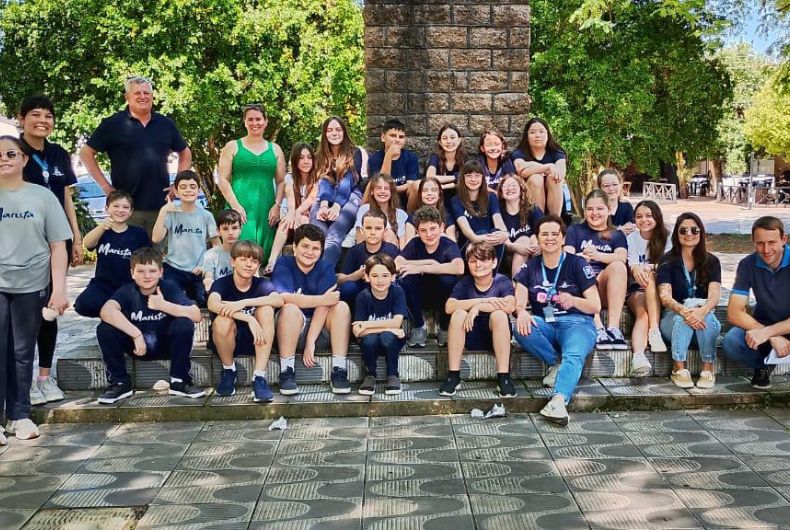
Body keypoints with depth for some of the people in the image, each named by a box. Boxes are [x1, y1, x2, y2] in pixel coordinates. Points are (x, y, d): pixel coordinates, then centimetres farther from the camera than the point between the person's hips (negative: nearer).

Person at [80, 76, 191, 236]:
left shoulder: (165, 124, 12)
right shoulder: (113, 124, 1)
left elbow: (185, 152, 23)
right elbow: (86, 153, 3)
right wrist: (105, 186, -4)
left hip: (160, 205, 3)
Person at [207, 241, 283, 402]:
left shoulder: (262, 284, -3)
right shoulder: (222, 283, -9)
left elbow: (279, 300, -27)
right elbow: (212, 304, -33)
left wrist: (243, 303, -36)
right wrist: (249, 318, -44)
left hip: (255, 340, 2)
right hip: (227, 341, -2)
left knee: (266, 309, -25)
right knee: (223, 320, -33)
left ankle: (260, 377, -26)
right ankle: (228, 371, -4)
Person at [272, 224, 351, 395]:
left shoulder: (326, 267, -3)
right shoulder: (283, 264, -7)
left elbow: (323, 306, -15)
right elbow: (283, 297, -25)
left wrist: (310, 341, -25)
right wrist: (322, 299, -28)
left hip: (319, 328, 2)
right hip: (293, 329, -2)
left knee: (342, 307, -22)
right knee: (290, 309, -31)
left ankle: (339, 370, -24)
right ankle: (286, 372, -25)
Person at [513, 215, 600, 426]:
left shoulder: (577, 264, 4)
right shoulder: (530, 266, 12)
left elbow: (596, 306, 0)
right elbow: (519, 301, 0)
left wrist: (573, 300, -22)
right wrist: (521, 312, -26)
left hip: (577, 323, -3)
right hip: (544, 324, 3)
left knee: (573, 354, -35)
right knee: (521, 329, -30)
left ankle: (558, 401, -57)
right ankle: (558, 363, -13)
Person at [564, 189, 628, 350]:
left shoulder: (617, 235, 19)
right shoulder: (575, 230, 18)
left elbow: (622, 257, -4)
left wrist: (598, 255, -25)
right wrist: (581, 257, -24)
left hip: (608, 290, 1)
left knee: (618, 266, -27)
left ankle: (613, 327, -36)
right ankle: (598, 329, -43)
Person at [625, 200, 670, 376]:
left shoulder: (665, 238, 7)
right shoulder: (631, 239, 7)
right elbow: (632, 264, -8)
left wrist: (647, 269, -29)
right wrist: (636, 270, -36)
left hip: (660, 288, 0)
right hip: (636, 289, 0)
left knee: (650, 277, -35)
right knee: (642, 313, -32)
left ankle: (654, 330, -44)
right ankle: (638, 357, -56)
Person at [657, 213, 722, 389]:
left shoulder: (711, 262, 4)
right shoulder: (668, 261, -1)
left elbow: (714, 295, -11)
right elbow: (665, 297, -13)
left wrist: (701, 311, -35)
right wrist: (684, 311, -35)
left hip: (704, 317, 1)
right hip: (673, 317, -1)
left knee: (708, 317, -33)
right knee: (682, 318, -35)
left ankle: (708, 369, -25)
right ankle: (679, 369, -27)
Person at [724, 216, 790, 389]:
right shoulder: (748, 265, -11)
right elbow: (734, 313, -17)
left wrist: (766, 332, -34)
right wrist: (773, 337, -28)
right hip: (762, 323, 2)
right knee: (731, 342, -28)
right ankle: (764, 365, 5)